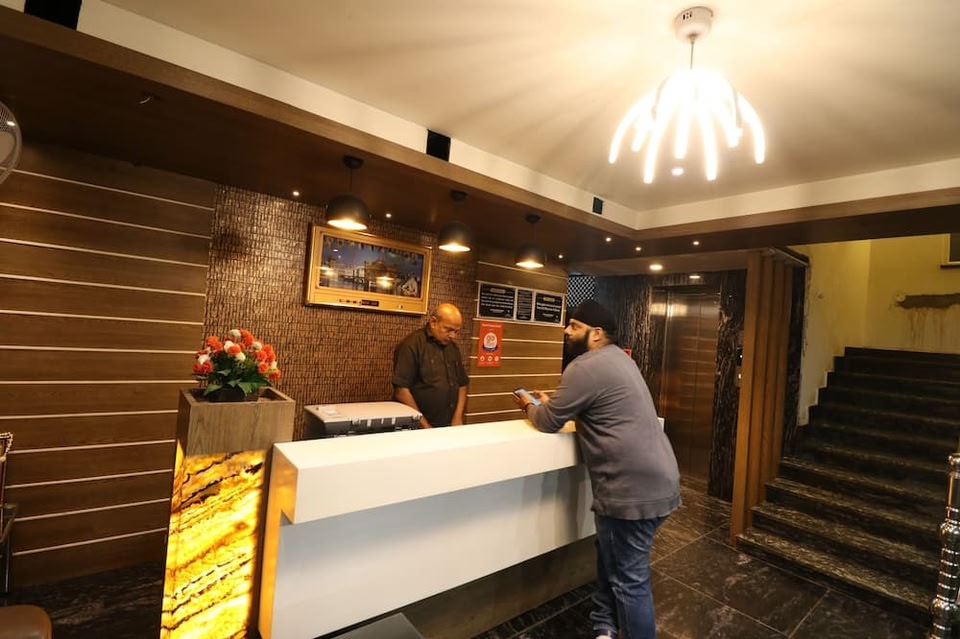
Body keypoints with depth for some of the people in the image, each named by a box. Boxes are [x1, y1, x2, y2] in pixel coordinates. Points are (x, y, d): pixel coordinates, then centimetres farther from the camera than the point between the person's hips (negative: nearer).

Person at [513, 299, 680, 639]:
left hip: (633, 489, -10)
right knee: (610, 561, 24)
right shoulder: (616, 357, 14)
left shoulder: (586, 367, -18)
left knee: (629, 580, 5)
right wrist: (550, 402, 19)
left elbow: (548, 422, -10)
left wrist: (530, 406, 9)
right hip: (652, 480, 10)